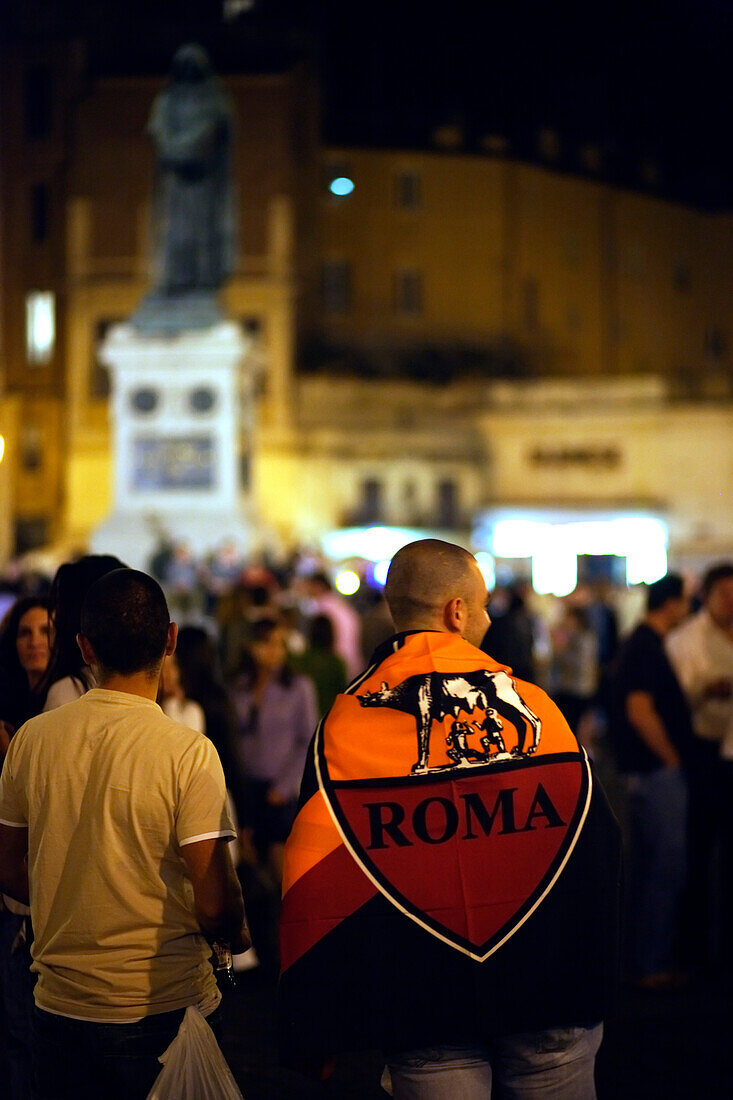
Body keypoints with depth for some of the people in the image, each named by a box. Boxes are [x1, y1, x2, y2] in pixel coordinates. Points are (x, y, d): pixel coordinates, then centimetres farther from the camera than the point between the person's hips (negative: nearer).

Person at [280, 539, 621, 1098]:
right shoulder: (533, 706, -3)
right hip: (549, 989, 0)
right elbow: (600, 843, 3)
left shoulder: (344, 723, -5)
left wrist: (315, 1036, 2)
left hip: (418, 1002, 0)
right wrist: (597, 982, 17)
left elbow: (313, 882, -6)